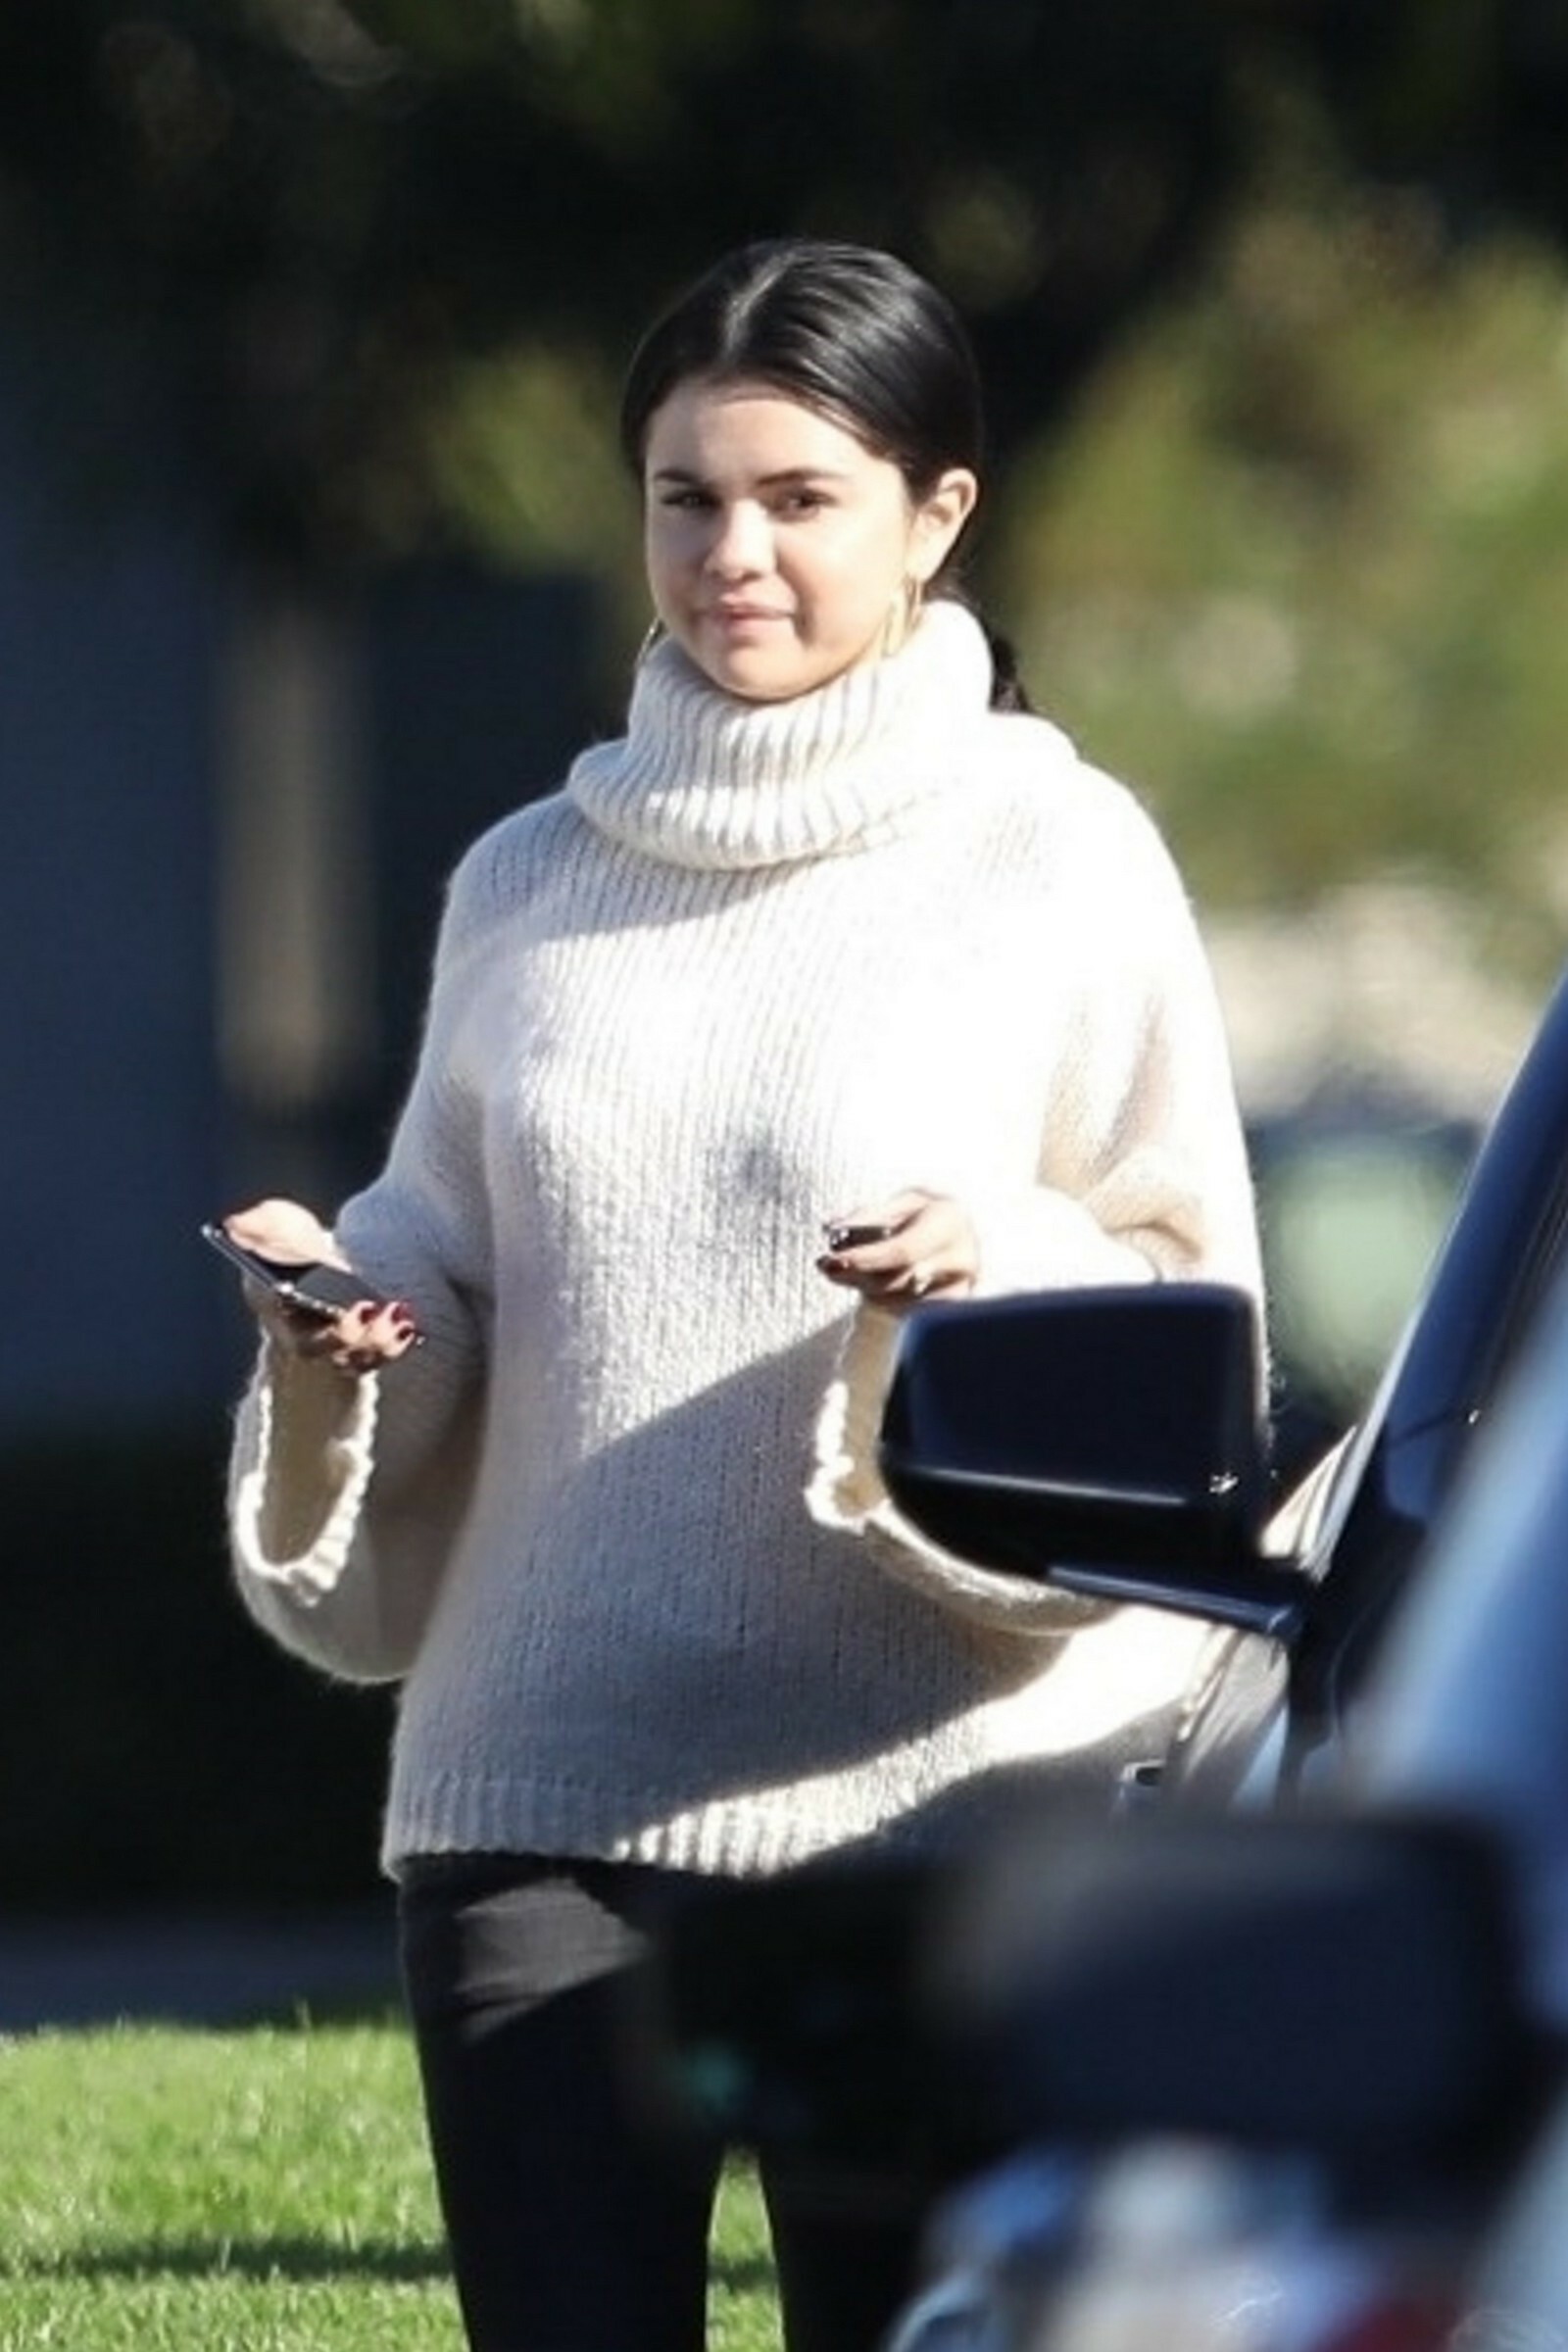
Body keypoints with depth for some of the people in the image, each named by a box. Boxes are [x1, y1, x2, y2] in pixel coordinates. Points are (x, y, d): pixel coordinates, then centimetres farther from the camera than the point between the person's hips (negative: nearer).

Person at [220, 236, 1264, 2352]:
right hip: (537, 1782, 3)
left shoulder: (1060, 862, 2)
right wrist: (338, 1313, -1)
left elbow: (1186, 1314, 2)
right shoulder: (534, 882, 14)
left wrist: (997, 1282, -18)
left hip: (939, 1798, -3)